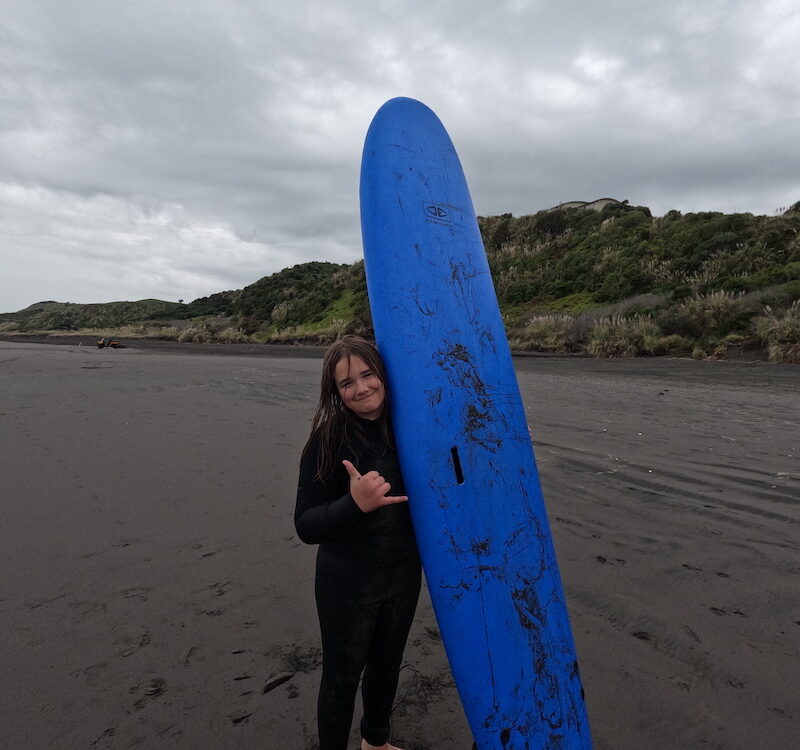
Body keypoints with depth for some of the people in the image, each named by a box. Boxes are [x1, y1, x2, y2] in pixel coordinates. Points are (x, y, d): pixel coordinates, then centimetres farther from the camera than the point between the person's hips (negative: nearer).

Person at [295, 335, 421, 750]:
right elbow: (305, 526, -20)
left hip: (404, 575, 5)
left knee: (387, 664, 26)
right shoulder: (327, 441, -20)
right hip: (347, 583, -4)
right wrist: (355, 504, -38)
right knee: (342, 677, 16)